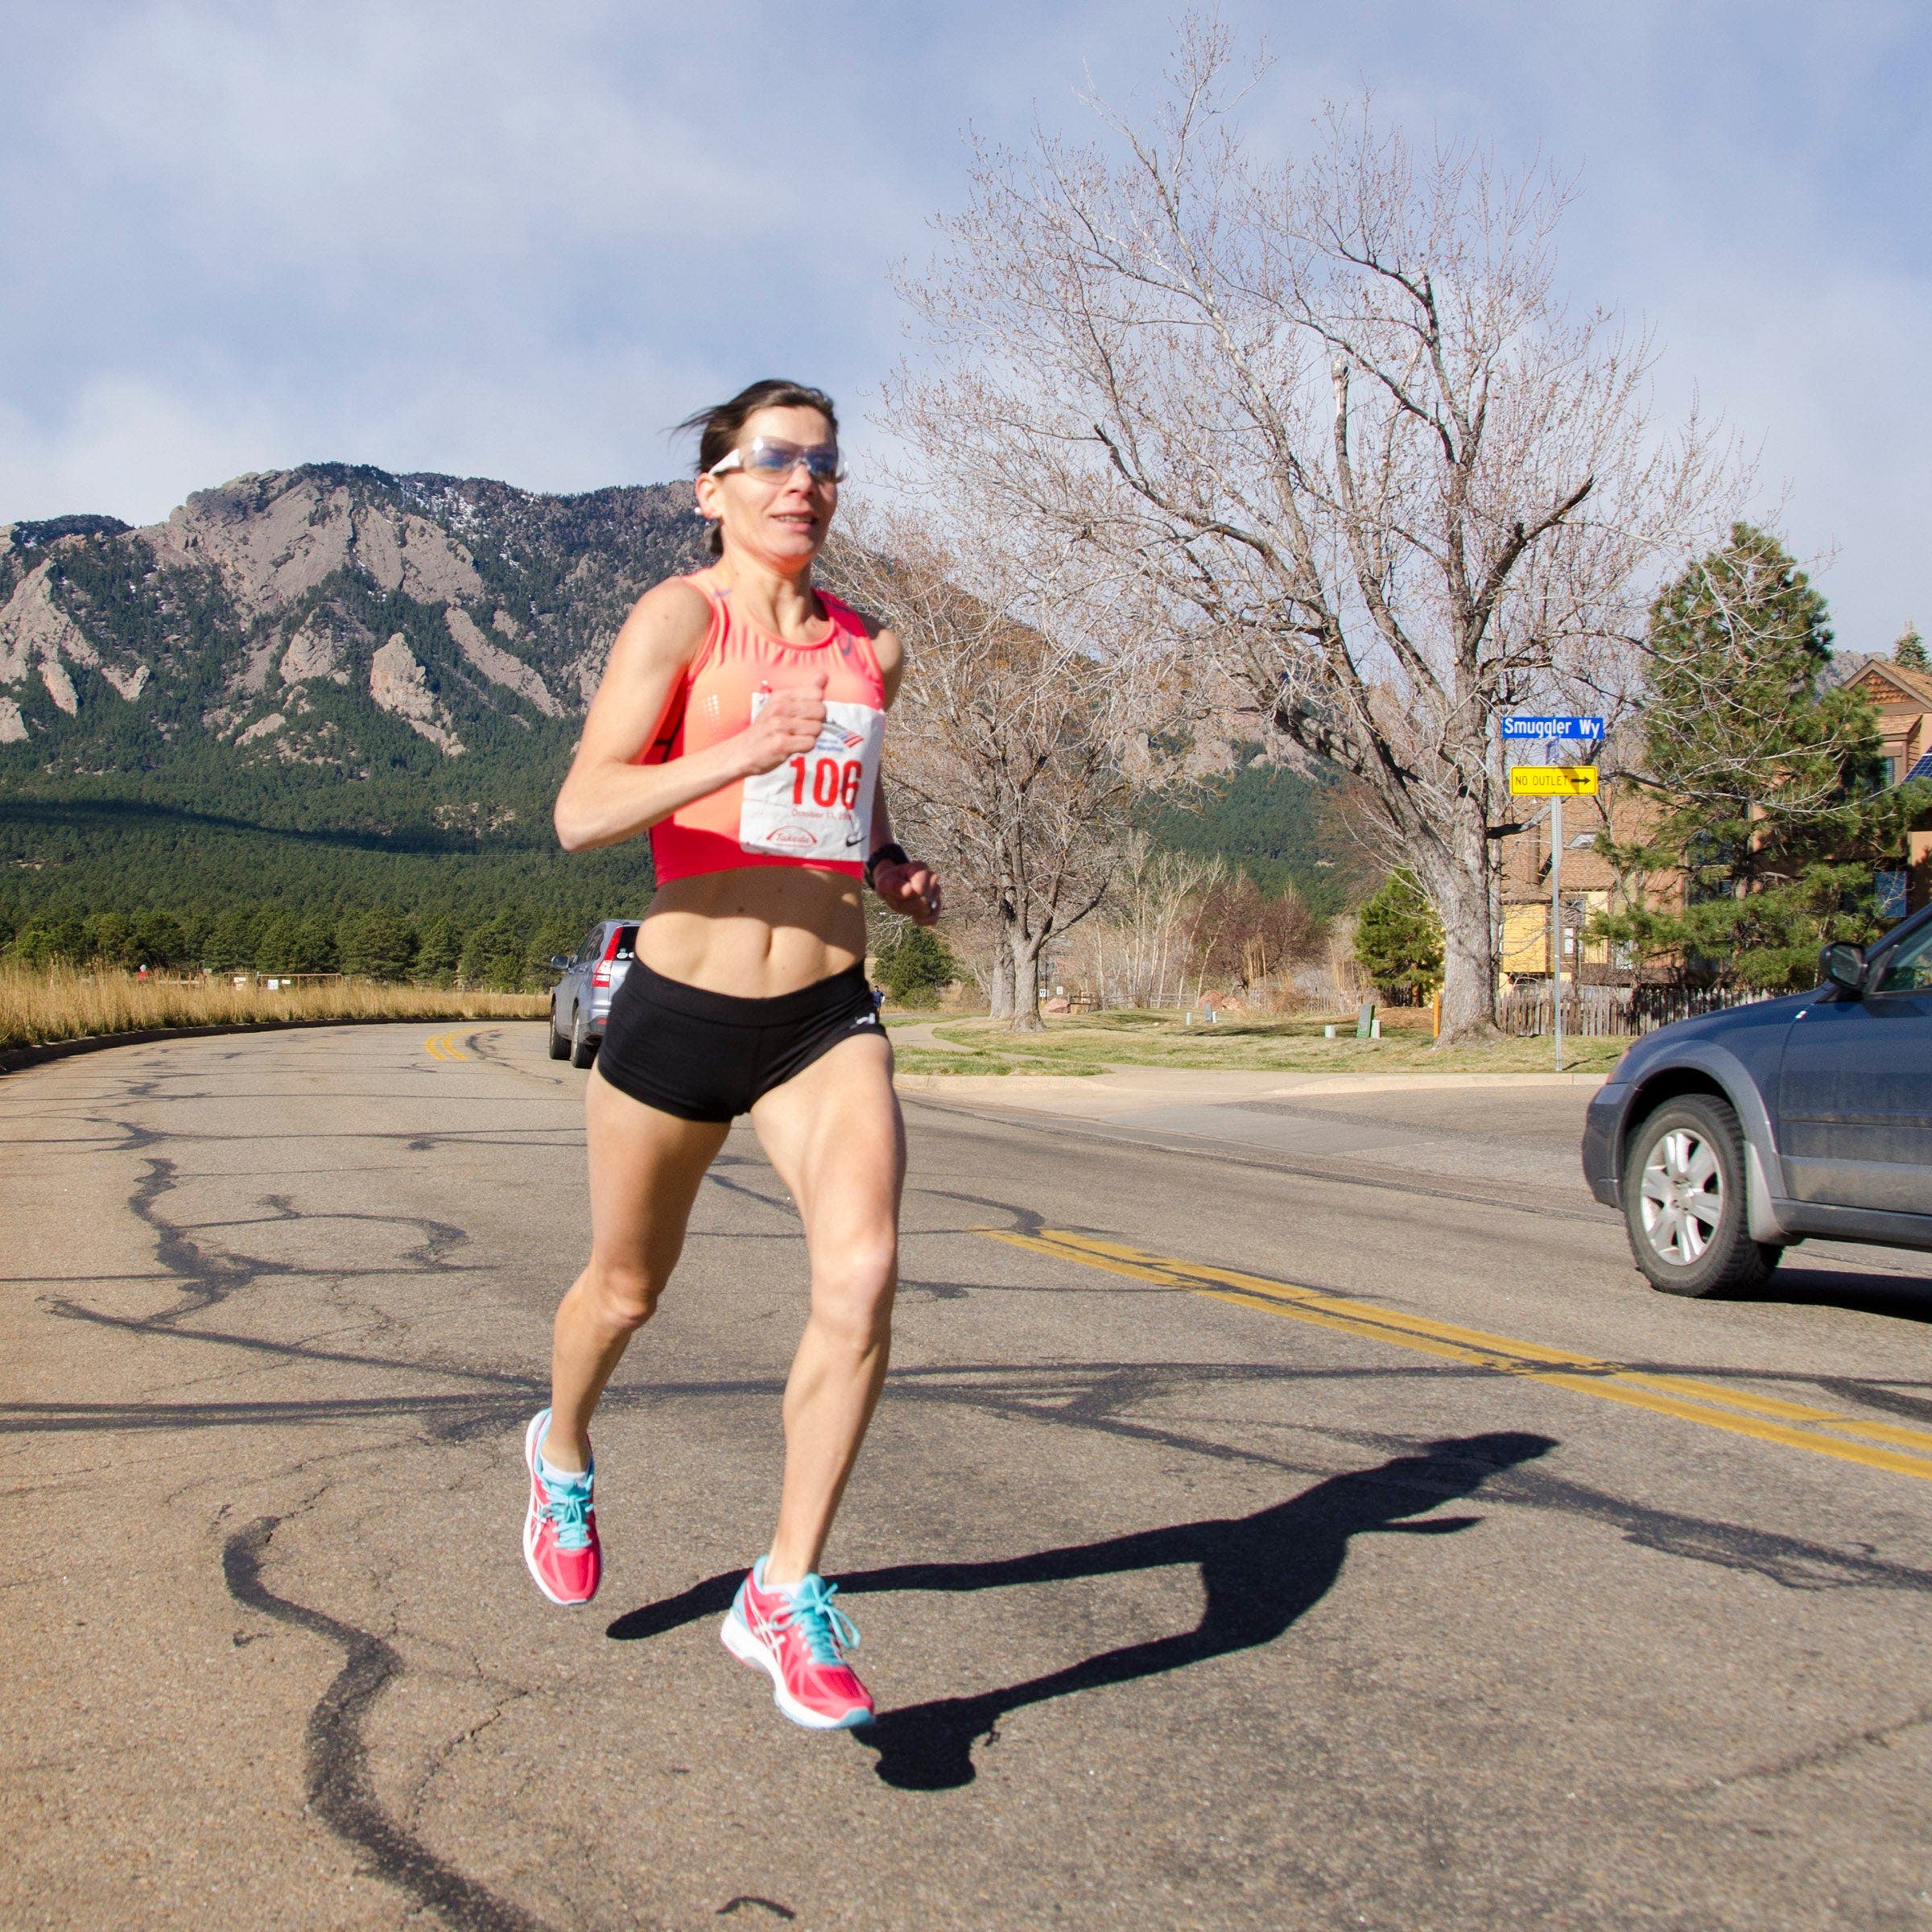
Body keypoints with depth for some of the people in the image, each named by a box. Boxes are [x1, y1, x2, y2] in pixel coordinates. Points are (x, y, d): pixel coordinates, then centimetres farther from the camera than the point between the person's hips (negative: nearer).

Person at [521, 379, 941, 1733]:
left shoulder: (873, 650, 9)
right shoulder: (679, 618, -7)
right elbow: (581, 812, -19)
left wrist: (892, 867, 7)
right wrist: (737, 755, -34)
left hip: (828, 1019, 3)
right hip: (679, 1011, -3)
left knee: (863, 1270, -20)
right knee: (628, 1289, 16)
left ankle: (788, 1596, -6)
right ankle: (565, 1452, 50)